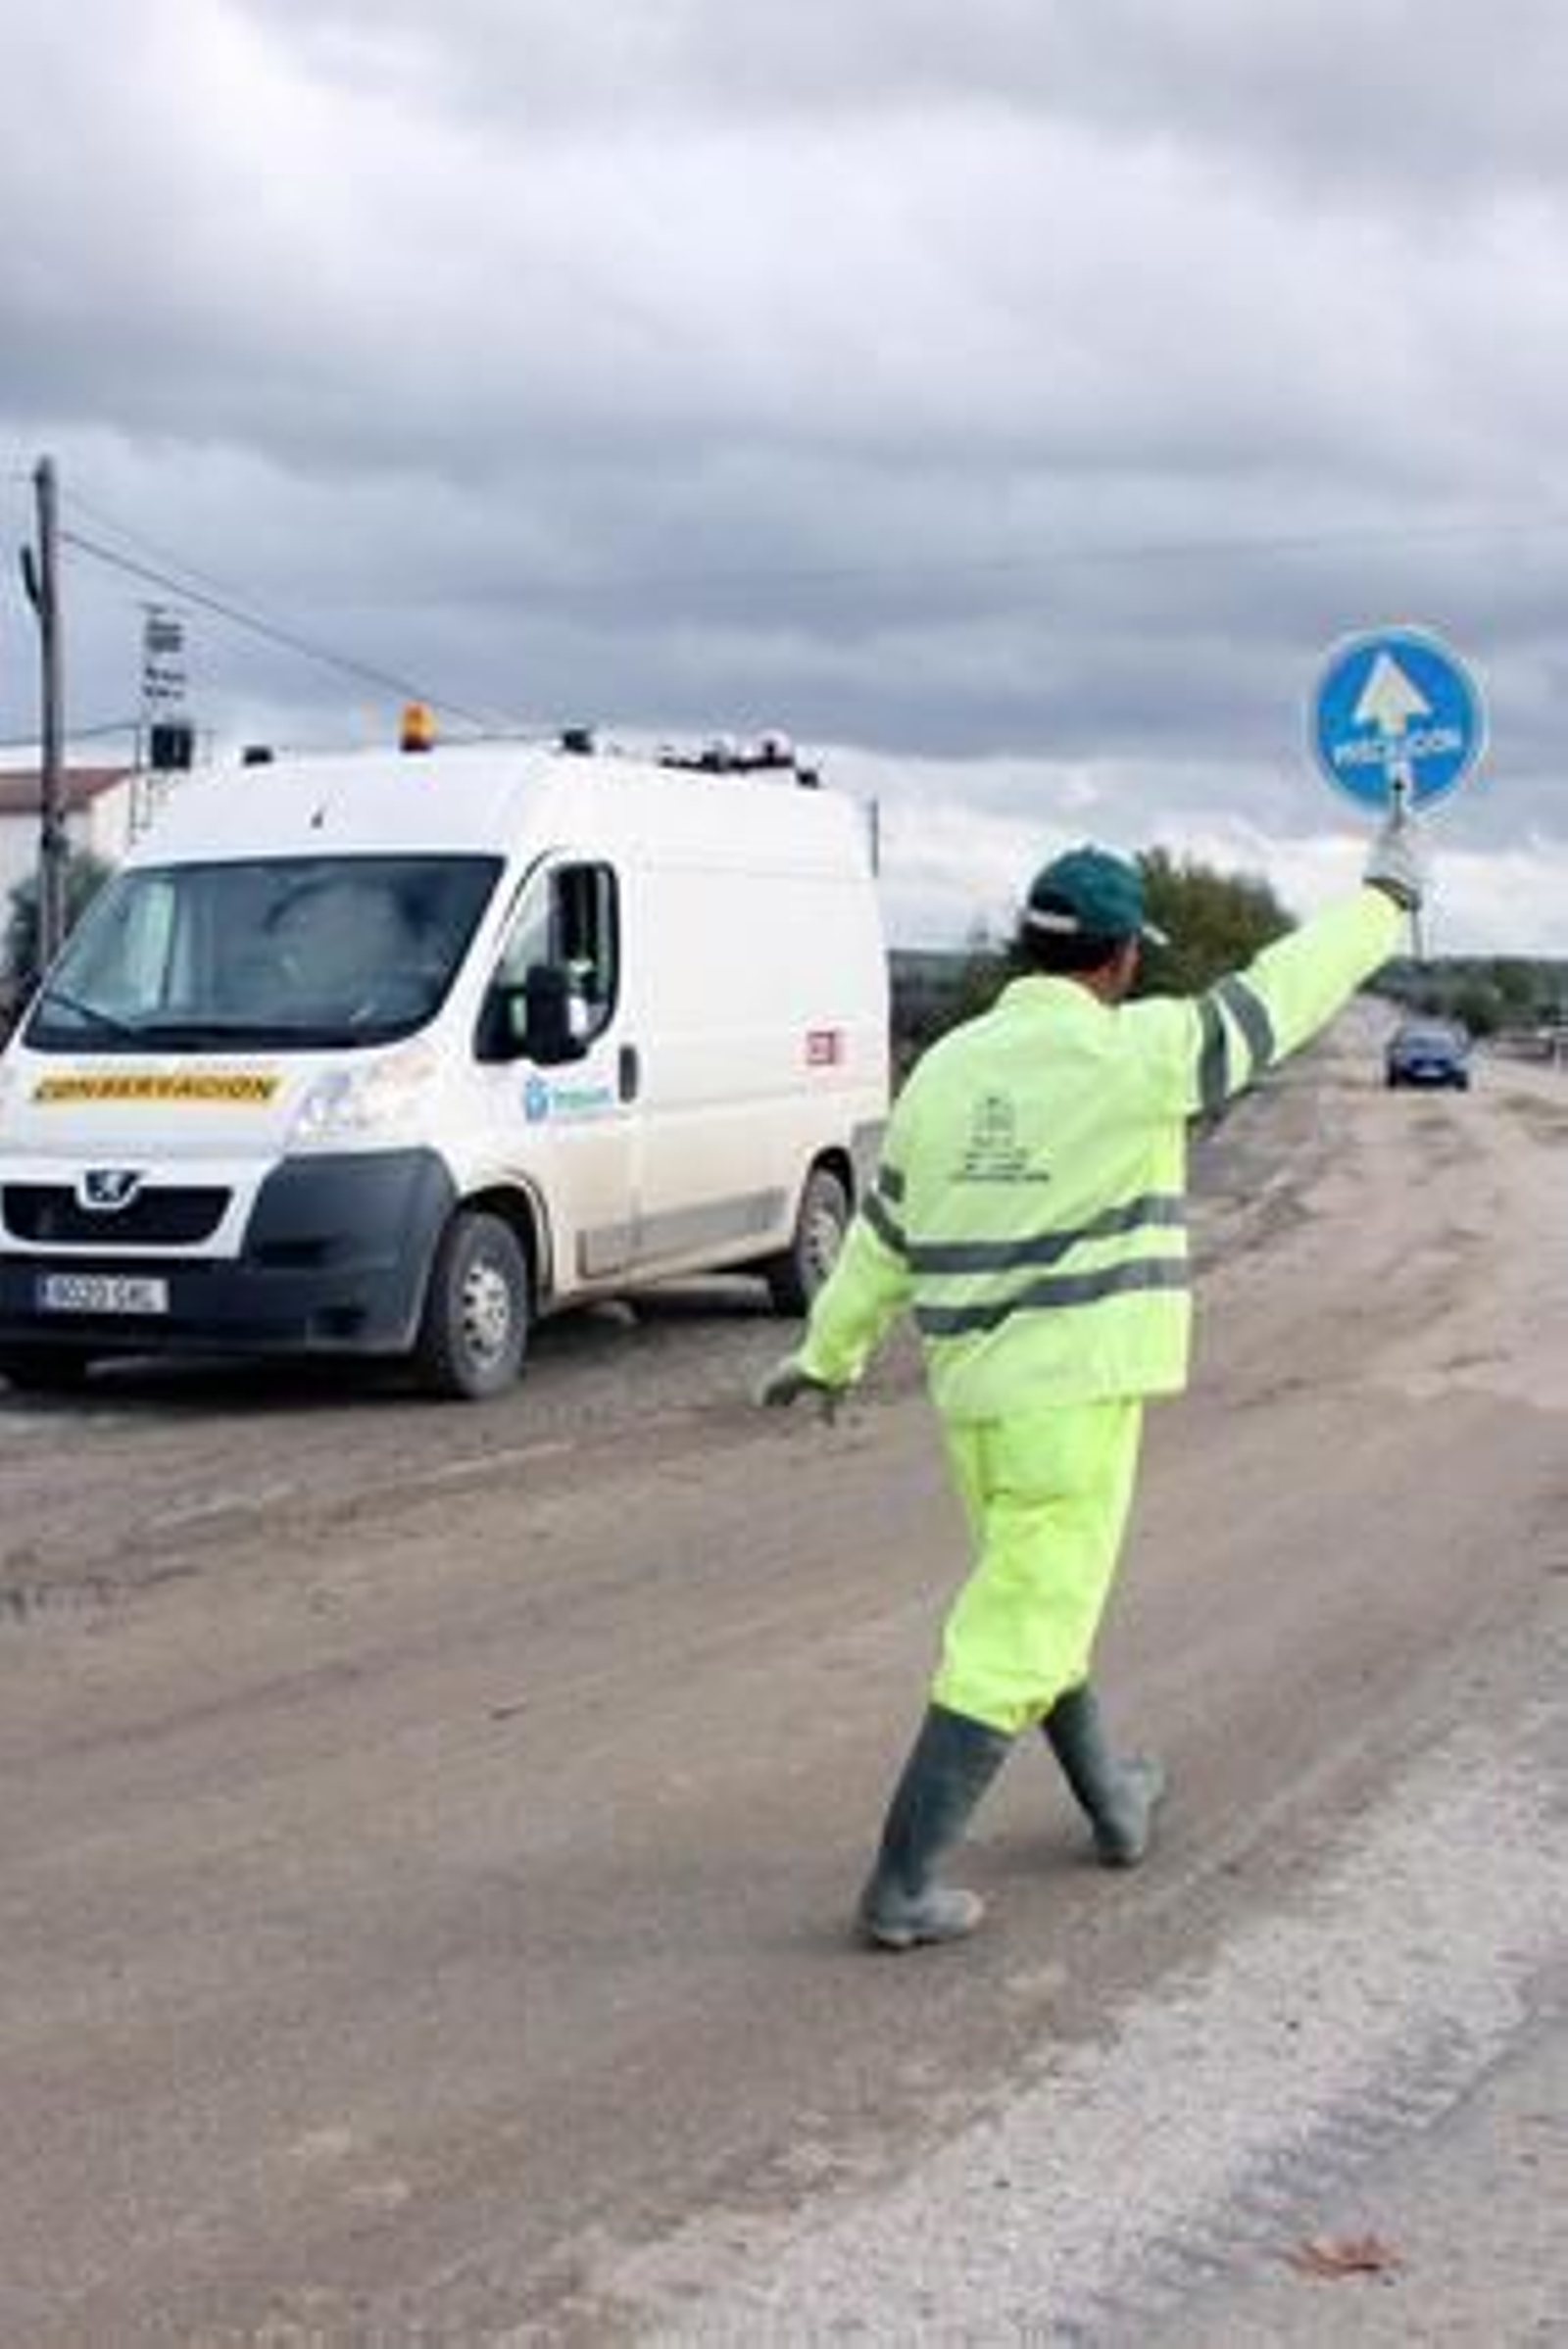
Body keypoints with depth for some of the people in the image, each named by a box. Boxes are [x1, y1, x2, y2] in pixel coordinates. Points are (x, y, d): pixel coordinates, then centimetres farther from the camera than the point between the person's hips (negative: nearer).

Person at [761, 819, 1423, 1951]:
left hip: (971, 1389, 7)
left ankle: (1116, 1802, 41)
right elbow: (1283, 994, -2)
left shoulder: (947, 1069, 5)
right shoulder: (1131, 1053, -13)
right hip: (1076, 1388, -7)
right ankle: (903, 1888, -2)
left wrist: (829, 1353, 27)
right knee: (1014, 1639, -2)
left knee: (1040, 1599, 23)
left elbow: (883, 1234, 14)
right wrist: (1386, 896, 13)